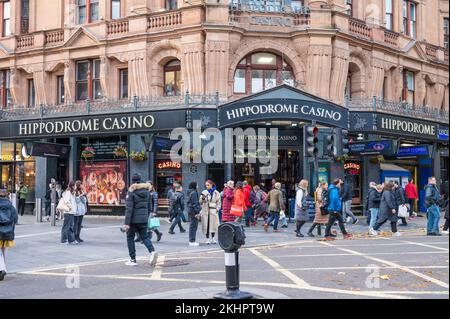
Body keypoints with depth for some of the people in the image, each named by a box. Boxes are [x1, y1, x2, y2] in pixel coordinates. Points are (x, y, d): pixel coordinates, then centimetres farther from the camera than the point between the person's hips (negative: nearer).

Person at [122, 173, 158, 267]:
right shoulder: (146, 191, 6)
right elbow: (149, 207, 13)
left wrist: (126, 223, -16)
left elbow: (129, 208, -16)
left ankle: (133, 260, 12)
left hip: (134, 219, -5)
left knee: (130, 238, 11)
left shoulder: (131, 192, -12)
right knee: (145, 236, 14)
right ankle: (152, 251, -13)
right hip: (144, 219, 5)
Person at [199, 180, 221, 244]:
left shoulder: (216, 193, 6)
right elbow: (200, 202, 4)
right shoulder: (204, 192, 5)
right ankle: (208, 238, 5)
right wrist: (202, 199, -16)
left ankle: (213, 238, 15)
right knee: (206, 225, -3)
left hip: (213, 211, 0)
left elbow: (218, 202, 10)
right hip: (205, 211, 0)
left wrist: (217, 209, -2)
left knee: (214, 224, 0)